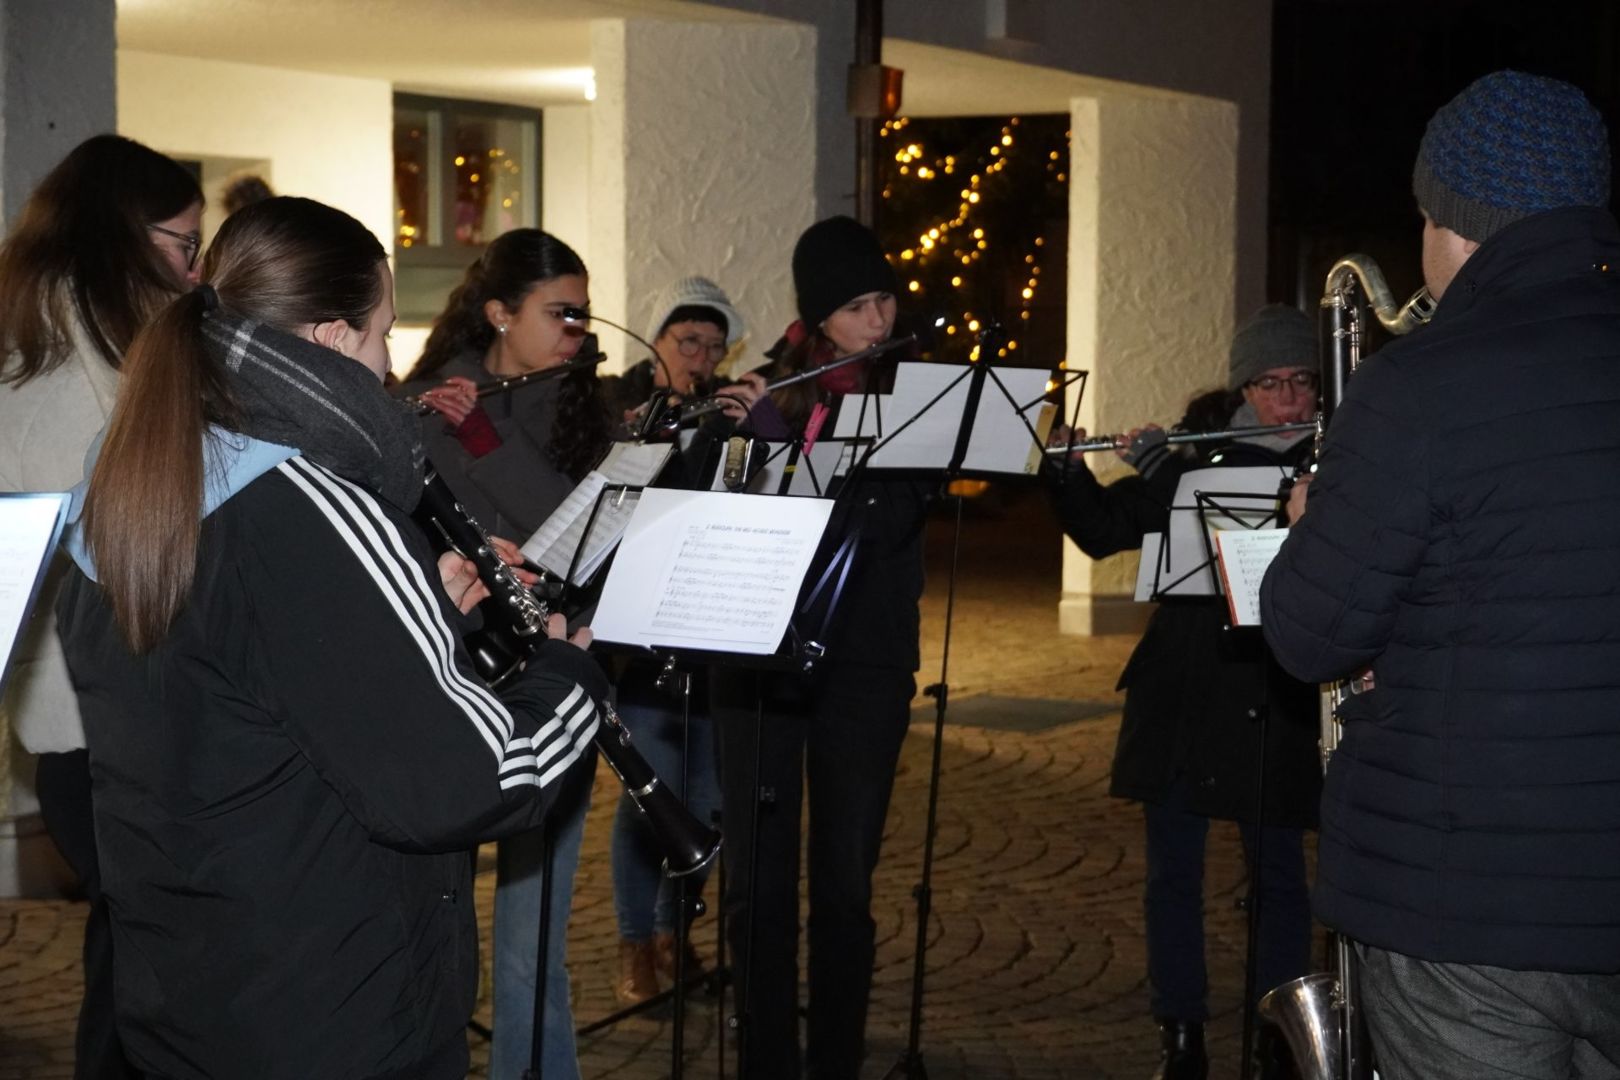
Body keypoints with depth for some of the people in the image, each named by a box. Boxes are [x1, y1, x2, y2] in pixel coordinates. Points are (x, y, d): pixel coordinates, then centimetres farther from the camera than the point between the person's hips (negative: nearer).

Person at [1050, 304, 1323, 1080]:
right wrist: (1068, 467, -12)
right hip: (1180, 692, 2)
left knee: (1278, 871, 6)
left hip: (1277, 700, -2)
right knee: (1173, 868, 6)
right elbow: (1102, 531, 8)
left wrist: (1169, 477, -20)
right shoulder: (1195, 458, 4)